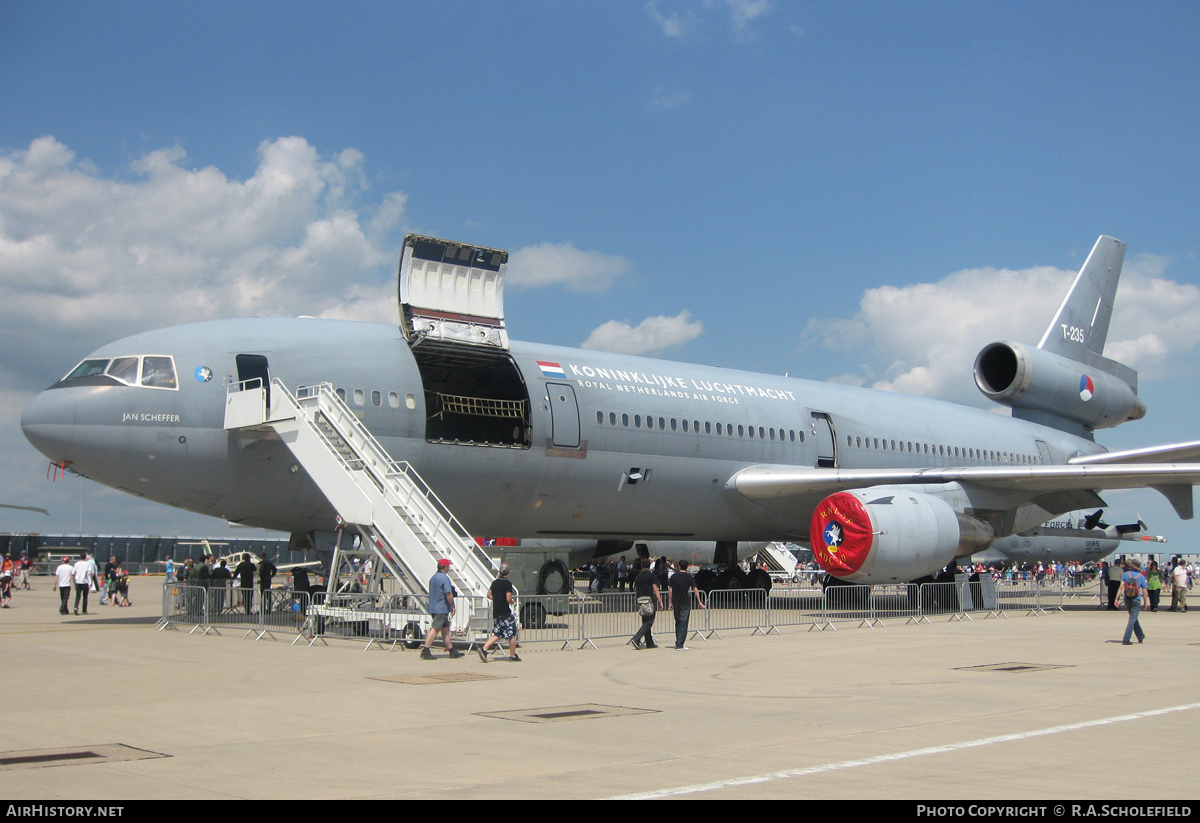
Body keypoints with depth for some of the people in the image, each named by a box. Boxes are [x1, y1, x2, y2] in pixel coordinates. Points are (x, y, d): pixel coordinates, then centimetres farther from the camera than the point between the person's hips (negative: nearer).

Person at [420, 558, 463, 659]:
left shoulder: (433, 578, 15)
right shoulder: (444, 578, -14)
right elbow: (448, 594, -19)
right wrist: (453, 607, -10)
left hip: (433, 608, 9)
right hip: (442, 608, -9)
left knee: (445, 629, 13)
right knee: (435, 629, -9)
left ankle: (452, 651, 19)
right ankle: (425, 650, -12)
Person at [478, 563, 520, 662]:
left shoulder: (494, 582, 9)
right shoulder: (508, 583, -13)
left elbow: (489, 595, 15)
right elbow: (508, 599, -19)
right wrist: (513, 601, 2)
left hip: (495, 612, 7)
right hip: (505, 612, -7)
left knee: (497, 634, 11)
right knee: (512, 634, 5)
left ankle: (484, 648, -7)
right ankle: (512, 655, 10)